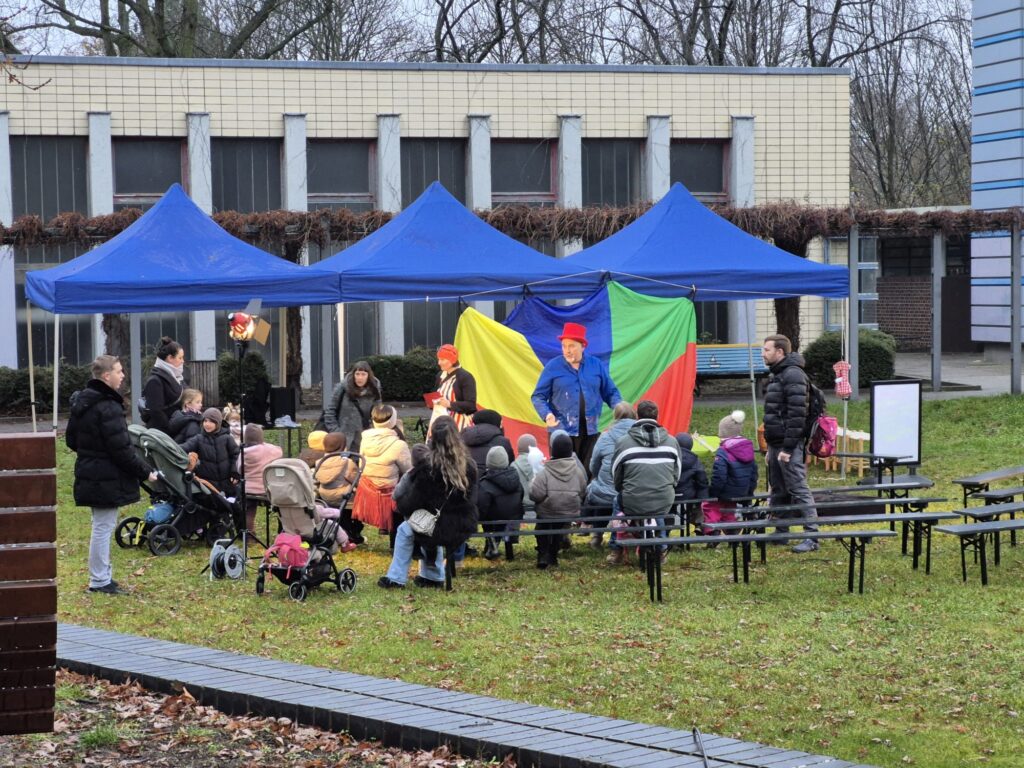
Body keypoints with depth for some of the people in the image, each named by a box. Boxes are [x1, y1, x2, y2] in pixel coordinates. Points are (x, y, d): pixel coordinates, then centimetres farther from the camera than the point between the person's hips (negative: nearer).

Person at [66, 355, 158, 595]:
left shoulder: (80, 403, 10)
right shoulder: (108, 408, -20)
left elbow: (72, 440, 19)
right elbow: (121, 449, -22)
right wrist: (145, 472, -13)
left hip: (89, 474, 10)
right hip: (107, 479, -10)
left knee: (102, 526, 17)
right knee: (103, 527, -4)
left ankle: (103, 575, 23)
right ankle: (100, 581, 1)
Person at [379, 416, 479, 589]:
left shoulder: (429, 467, -18)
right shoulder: (468, 465, -2)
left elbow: (413, 502, -12)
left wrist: (401, 502, 12)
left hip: (443, 528, -5)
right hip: (465, 528, 5)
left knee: (405, 530, 22)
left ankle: (396, 578, 27)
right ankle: (433, 577, 38)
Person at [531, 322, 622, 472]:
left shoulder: (597, 365, 8)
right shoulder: (553, 367, 1)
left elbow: (611, 393, 14)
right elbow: (538, 396, 2)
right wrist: (547, 414, -16)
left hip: (590, 431, 2)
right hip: (561, 431, -2)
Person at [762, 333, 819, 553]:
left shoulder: (793, 376, -14)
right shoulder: (777, 375, 19)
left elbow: (797, 415, -20)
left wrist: (787, 448, -22)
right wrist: (771, 448, 20)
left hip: (790, 446, -10)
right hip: (776, 444, 10)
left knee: (798, 489, -10)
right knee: (777, 491, 14)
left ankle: (812, 536, -10)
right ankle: (781, 532, 22)